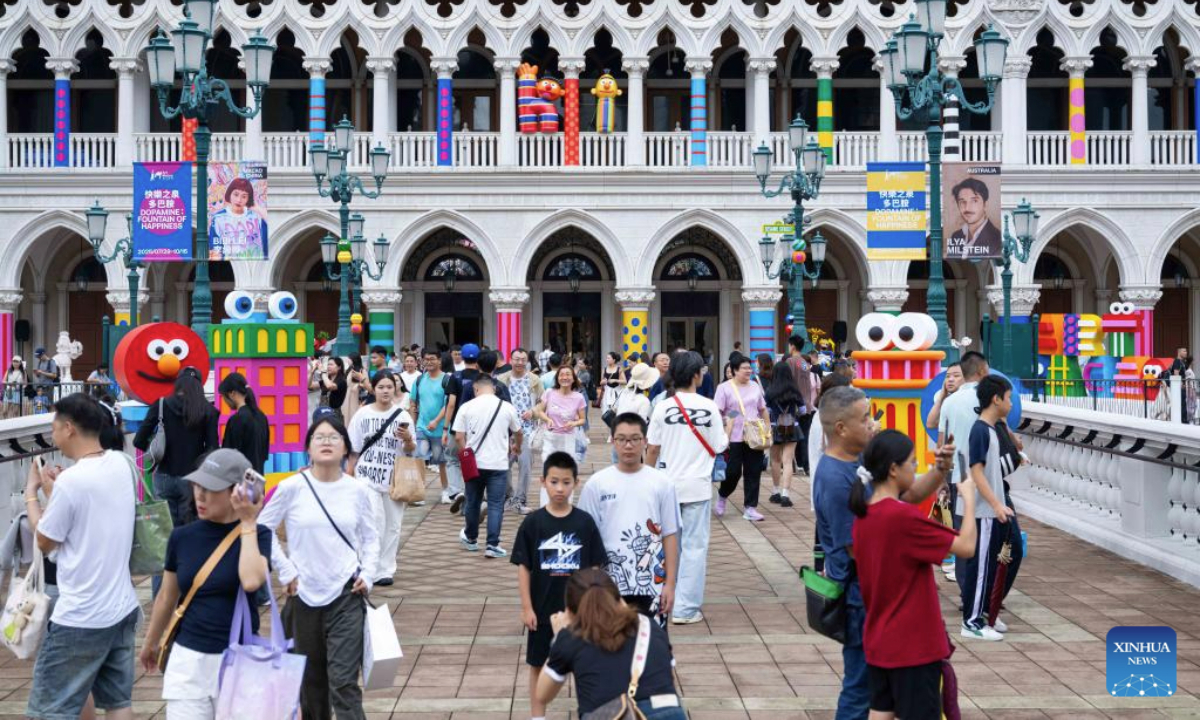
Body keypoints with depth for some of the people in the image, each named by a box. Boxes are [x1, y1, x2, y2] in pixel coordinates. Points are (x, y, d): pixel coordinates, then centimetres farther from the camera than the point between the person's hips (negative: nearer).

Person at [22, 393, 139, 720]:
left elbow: (45, 542, -5)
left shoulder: (71, 481, -19)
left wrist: (31, 493, 7)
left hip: (79, 619, -8)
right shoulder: (123, 464, 2)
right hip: (123, 608, 8)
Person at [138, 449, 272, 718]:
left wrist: (248, 524, -18)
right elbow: (167, 597, 15)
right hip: (189, 658, 2)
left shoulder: (257, 535, -6)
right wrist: (151, 643, 25)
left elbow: (251, 581, -26)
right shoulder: (182, 537, 1)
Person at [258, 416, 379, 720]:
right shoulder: (292, 487, -7)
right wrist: (285, 572, -3)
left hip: (347, 594, -1)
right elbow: (262, 530, 1)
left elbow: (370, 537, 9)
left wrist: (367, 574, -4)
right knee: (312, 677, 15)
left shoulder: (358, 490, -2)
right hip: (305, 593, 1)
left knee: (344, 681, -8)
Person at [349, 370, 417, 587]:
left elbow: (411, 451, 6)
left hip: (394, 478, 2)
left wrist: (408, 439, -15)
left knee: (392, 526, 7)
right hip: (367, 477, -2)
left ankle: (385, 569, 18)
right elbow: (354, 449, 6)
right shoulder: (363, 414, 0)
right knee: (375, 521, -15)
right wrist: (348, 475, 4)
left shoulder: (402, 415, 2)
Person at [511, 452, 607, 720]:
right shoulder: (533, 522, -6)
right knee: (538, 665, 12)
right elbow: (523, 567, -4)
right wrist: (526, 607, -6)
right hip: (542, 609, 0)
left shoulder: (585, 522, -5)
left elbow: (594, 568, 0)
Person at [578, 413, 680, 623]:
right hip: (609, 586, 0)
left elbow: (670, 536, 2)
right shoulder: (596, 484, -2)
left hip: (652, 584, 0)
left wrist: (670, 583, -2)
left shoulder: (661, 483, 0)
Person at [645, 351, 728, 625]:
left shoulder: (663, 407, -5)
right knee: (694, 545, 3)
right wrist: (725, 431, 15)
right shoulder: (709, 407, -8)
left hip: (667, 485, 2)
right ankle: (686, 608, 2)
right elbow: (719, 447, -4)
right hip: (697, 486, -2)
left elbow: (652, 449, -2)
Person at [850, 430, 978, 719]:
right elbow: (966, 547, -16)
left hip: (877, 641, 8)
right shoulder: (904, 517, -22)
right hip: (913, 644, -8)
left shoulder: (863, 516, 2)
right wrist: (969, 499, -4)